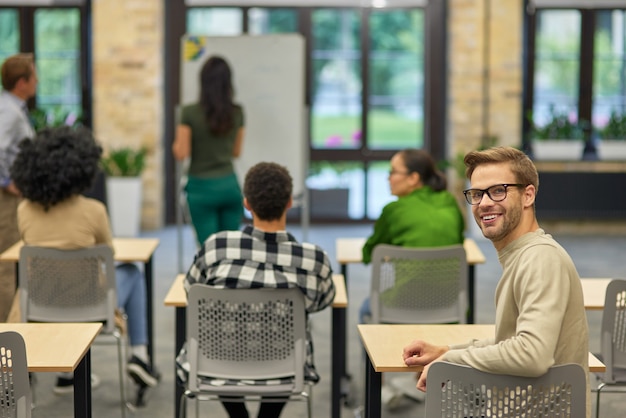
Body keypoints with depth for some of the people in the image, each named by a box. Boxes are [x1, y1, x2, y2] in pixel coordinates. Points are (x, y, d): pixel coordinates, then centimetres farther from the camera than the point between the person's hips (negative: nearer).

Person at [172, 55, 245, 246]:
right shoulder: (237, 112, -1)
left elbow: (181, 153, -9)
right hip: (230, 185, 3)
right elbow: (236, 151, 10)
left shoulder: (190, 113, -11)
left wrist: (176, 142, 11)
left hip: (202, 187, -3)